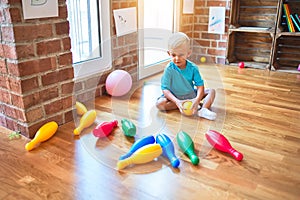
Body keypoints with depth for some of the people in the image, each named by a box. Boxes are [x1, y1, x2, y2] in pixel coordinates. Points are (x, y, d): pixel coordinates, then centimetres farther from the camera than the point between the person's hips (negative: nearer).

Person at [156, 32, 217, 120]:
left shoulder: (193, 68, -10)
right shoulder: (169, 69, -17)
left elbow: (200, 85, -12)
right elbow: (165, 89, -19)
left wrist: (197, 99, -32)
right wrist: (177, 101, -33)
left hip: (191, 95, 2)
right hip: (175, 97, -2)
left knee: (211, 91, -10)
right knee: (159, 104, -28)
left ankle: (204, 109, -36)